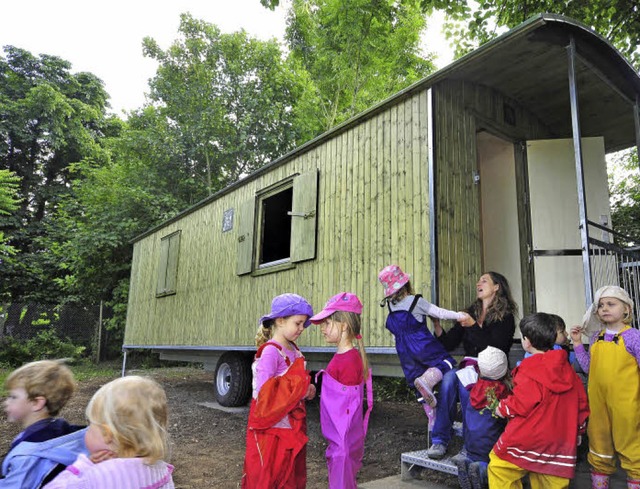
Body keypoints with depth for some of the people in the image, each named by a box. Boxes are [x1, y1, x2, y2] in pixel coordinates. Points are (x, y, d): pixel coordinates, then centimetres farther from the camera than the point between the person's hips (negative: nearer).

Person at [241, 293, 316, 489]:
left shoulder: (293, 350, 6)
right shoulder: (270, 351, -19)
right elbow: (263, 391, -24)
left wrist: (307, 389, -3)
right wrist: (300, 391, -20)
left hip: (293, 426, 8)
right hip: (272, 428, -8)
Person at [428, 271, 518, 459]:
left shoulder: (505, 316, 1)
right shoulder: (470, 312, 18)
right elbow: (448, 343, 12)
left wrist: (473, 326, -19)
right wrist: (436, 323, -4)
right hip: (469, 367, 4)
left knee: (463, 381, -34)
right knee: (448, 377, -28)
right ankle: (440, 439, -26)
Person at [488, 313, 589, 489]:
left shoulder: (530, 369, -13)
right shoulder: (567, 369, 8)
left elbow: (520, 405, -17)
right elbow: (581, 402, 14)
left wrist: (502, 407, 1)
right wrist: (577, 430, 27)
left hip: (527, 440, -7)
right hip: (560, 445, 7)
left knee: (498, 468, 7)